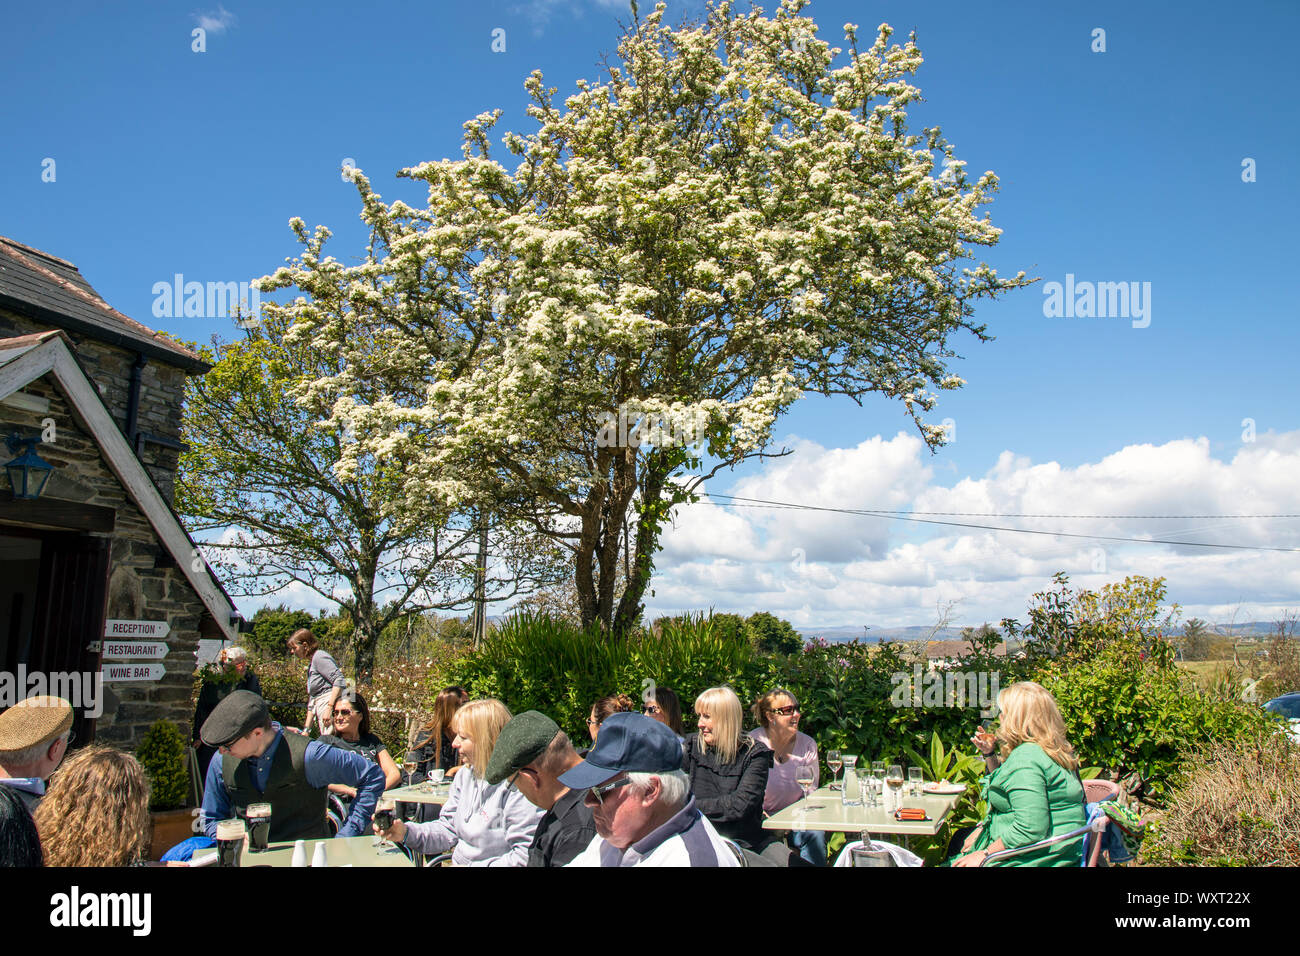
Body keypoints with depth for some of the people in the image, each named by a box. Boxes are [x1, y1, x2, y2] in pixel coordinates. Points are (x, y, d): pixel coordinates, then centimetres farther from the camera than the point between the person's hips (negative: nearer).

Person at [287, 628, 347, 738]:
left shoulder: (319, 657, -4)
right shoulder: (311, 667, 26)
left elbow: (340, 681, -17)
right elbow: (312, 701, 27)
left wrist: (329, 708, -21)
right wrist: (306, 729, 23)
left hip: (333, 704, -10)